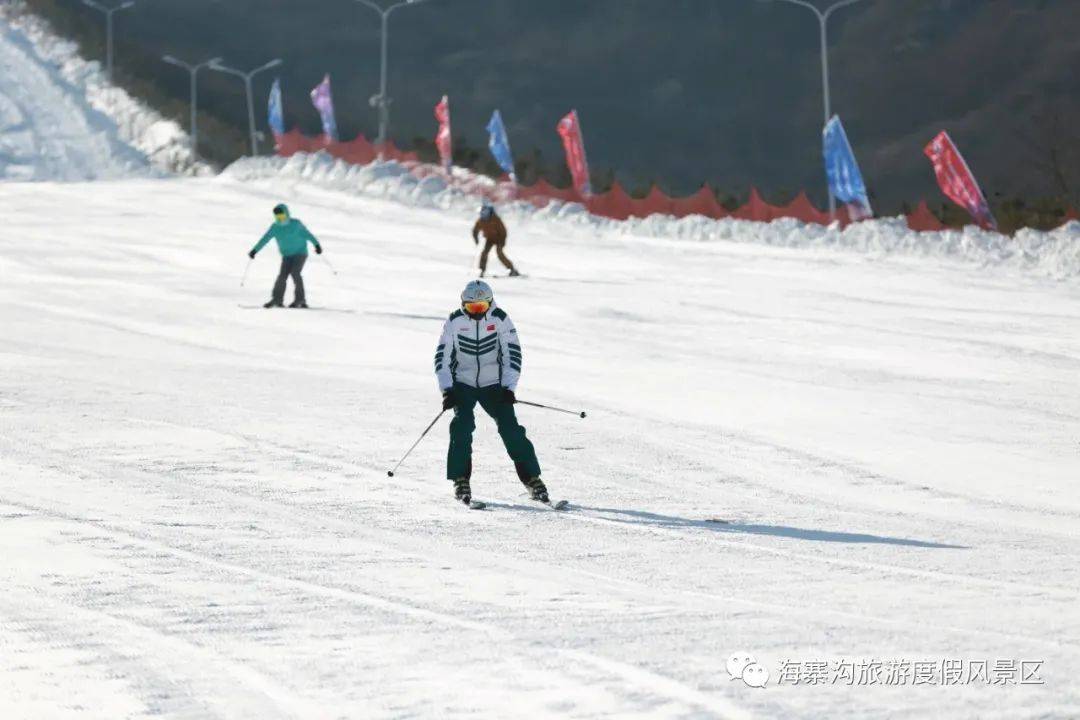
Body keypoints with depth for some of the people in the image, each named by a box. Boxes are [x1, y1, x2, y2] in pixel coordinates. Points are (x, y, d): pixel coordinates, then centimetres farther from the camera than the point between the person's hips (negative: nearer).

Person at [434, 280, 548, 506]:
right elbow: (442, 356, -3)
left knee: (511, 429, -10)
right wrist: (447, 389, -12)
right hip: (462, 383, 0)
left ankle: (532, 478, -1)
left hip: (493, 385, 0)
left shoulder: (500, 319, -9)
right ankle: (460, 480, -11)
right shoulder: (455, 322, -7)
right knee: (462, 426, -20)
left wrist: (508, 387, -14)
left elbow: (513, 354, -7)